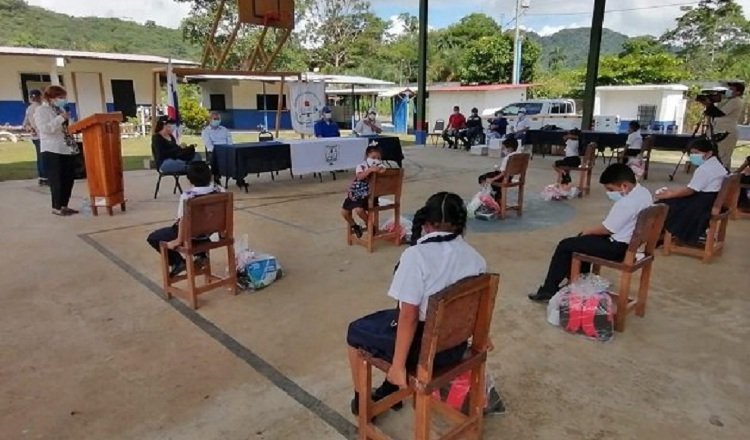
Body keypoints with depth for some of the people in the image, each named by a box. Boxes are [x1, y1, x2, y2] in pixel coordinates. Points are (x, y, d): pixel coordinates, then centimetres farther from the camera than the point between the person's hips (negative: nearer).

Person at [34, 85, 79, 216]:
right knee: (57, 180, -3)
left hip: (67, 149, 8)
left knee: (69, 178, 8)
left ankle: (64, 205, 19)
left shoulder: (61, 109, 17)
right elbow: (45, 128, -20)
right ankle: (56, 207, 8)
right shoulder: (41, 111, -6)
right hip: (52, 151, -8)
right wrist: (61, 118, -22)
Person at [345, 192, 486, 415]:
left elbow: (409, 317, -23)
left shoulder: (416, 255, -23)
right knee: (392, 318, 34)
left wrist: (398, 364, -14)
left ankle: (361, 402, 35)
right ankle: (390, 390, 43)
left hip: (422, 348, -6)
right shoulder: (476, 259, -5)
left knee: (356, 331, 20)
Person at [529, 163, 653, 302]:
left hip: (616, 248, -10)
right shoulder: (644, 192, 4)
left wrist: (588, 230, -1)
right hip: (630, 241, 10)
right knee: (582, 239, 26)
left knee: (565, 245, -4)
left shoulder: (626, 202, -26)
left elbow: (606, 229, -20)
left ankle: (549, 290, 3)